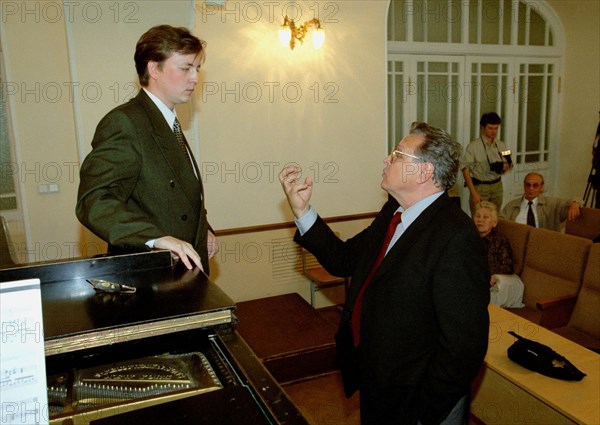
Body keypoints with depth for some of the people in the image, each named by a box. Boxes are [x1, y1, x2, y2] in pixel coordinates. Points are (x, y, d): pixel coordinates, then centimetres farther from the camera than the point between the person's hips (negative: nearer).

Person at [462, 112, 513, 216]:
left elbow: (509, 165, 18)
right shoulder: (473, 146, -9)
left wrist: (506, 167, -8)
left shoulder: (501, 145, 7)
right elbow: (466, 170, -12)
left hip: (497, 186, 5)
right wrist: (474, 193, -19)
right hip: (479, 187, -5)